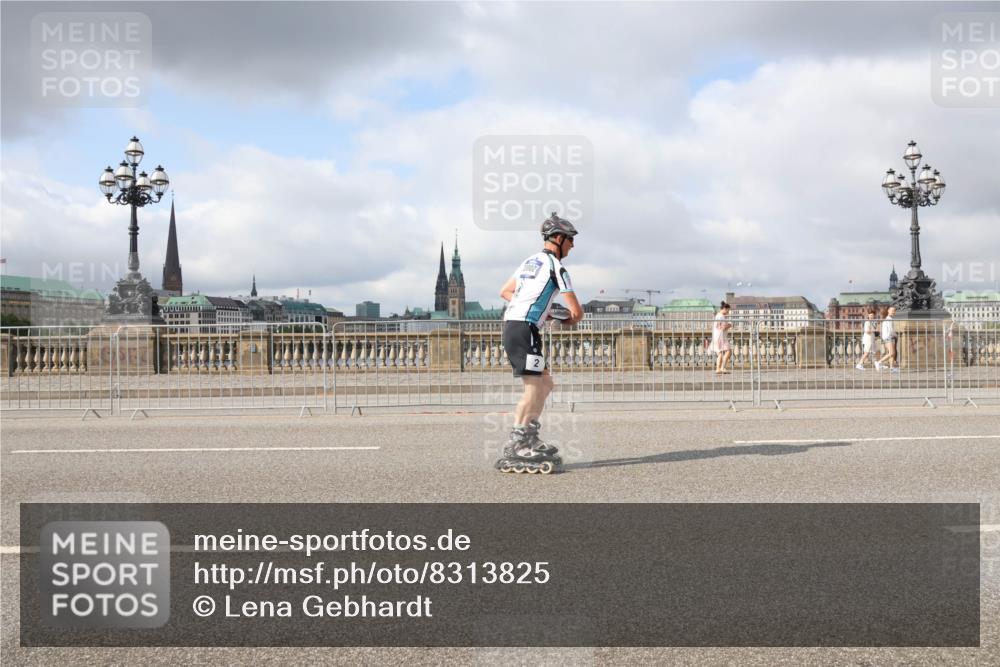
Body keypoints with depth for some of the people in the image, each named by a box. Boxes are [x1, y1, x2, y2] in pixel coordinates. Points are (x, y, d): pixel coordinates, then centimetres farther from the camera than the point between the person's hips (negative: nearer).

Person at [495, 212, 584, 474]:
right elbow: (577, 312, -5)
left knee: (545, 384, 13)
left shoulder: (530, 261, 20)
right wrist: (568, 321, 19)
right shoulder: (556, 266, -6)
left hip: (512, 325, 10)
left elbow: (505, 291, 30)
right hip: (524, 329, -10)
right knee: (533, 388, -13)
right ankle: (513, 450, -18)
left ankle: (530, 441, 13)